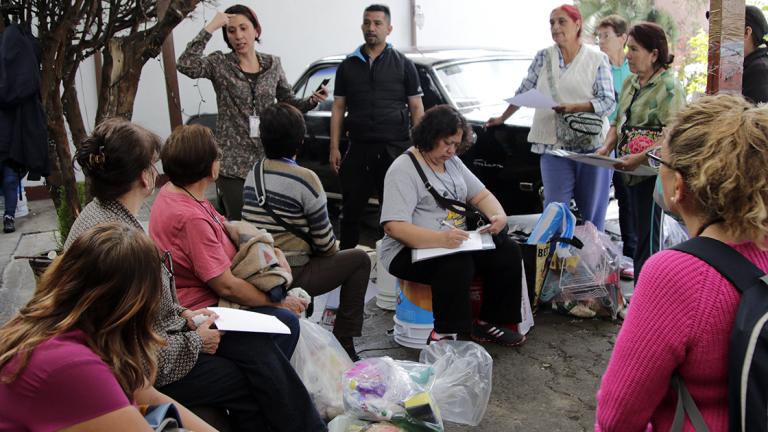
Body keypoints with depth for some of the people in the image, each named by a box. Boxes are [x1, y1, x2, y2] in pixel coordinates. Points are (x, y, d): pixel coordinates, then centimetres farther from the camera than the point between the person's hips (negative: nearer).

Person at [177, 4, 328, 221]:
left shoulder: (272, 63, 7)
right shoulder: (219, 64, -3)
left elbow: (289, 103, 13)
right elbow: (185, 65, -22)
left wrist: (312, 101, -6)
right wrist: (210, 28, -22)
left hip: (268, 160, 3)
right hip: (232, 162, -3)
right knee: (239, 223, 0)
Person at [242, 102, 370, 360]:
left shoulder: (253, 175, 5)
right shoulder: (304, 179, -15)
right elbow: (324, 239, -10)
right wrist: (333, 250, 14)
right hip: (290, 277, -7)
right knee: (359, 259, 9)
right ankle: (343, 344, 10)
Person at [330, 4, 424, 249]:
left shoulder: (403, 65, 5)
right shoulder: (348, 65, 11)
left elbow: (416, 108, 5)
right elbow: (338, 108, 10)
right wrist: (334, 148, 3)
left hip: (395, 147, -2)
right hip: (358, 148, 2)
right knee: (351, 208, 7)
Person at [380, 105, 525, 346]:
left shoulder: (452, 162, 13)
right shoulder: (403, 170, -14)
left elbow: (481, 195, 16)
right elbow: (393, 227, -24)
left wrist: (499, 216, -8)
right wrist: (440, 239, -37)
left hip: (457, 243, 8)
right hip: (411, 251, -8)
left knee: (508, 251, -10)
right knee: (458, 264, -35)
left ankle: (490, 322, -1)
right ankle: (445, 335, -22)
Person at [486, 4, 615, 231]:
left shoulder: (597, 59, 2)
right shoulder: (543, 57, 9)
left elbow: (608, 101, -3)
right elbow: (524, 92, 19)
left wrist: (573, 107, -17)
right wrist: (502, 118, 24)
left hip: (592, 145, -1)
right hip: (554, 144, 1)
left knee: (593, 210, 5)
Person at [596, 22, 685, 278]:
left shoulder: (669, 87, -13)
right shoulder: (631, 83, 13)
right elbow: (619, 122, 21)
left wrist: (640, 157, -25)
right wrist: (608, 146, 3)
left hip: (654, 173, -9)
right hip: (631, 172, 9)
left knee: (648, 242, -6)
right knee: (640, 235, 15)